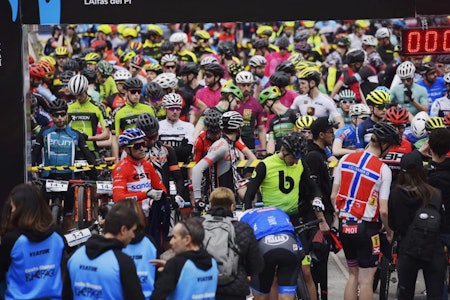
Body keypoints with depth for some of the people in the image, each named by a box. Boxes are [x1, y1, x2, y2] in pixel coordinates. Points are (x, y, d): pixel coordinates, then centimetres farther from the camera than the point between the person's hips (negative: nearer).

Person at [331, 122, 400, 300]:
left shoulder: (346, 159, 1)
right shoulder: (383, 170, -13)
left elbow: (334, 196, 4)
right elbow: (383, 210, -13)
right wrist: (388, 230, 5)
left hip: (344, 225, 5)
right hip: (367, 228, -5)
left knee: (353, 274, 18)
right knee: (366, 279, 3)